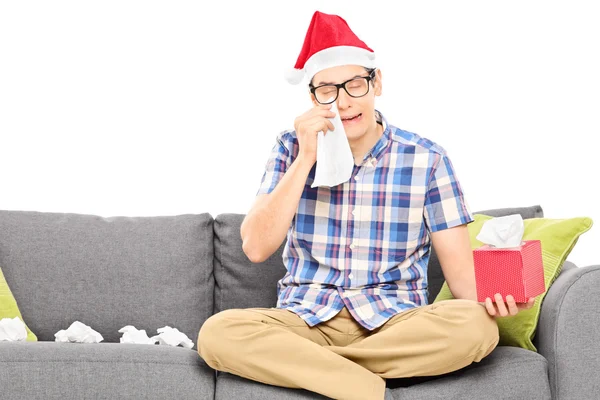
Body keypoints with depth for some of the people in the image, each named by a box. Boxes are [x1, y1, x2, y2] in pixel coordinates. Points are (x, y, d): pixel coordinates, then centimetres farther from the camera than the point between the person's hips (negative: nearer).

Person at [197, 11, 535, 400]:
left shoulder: (426, 158, 2)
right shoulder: (292, 148, 5)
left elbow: (459, 265, -1)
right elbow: (256, 248, -5)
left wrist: (488, 297, -25)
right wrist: (306, 159, -11)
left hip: (395, 323, 0)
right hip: (306, 320, 0)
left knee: (477, 326, -32)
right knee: (217, 332, -29)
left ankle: (297, 364, -20)